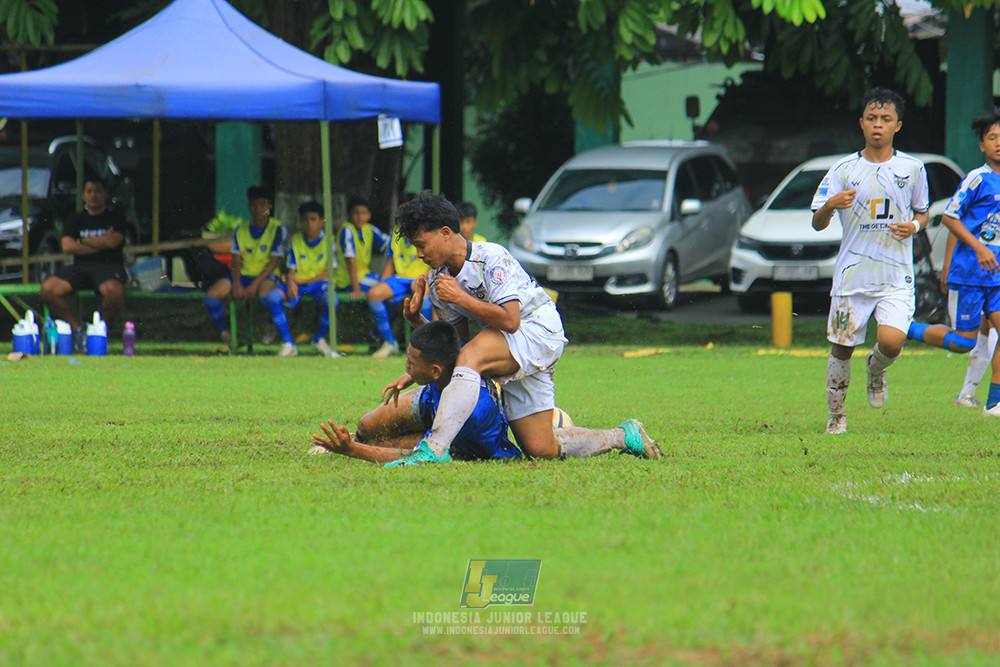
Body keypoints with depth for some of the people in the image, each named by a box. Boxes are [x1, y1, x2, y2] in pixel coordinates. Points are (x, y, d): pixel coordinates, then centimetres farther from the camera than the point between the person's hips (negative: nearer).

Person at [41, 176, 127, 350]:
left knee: (114, 290, -40)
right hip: (80, 267, 3)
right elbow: (67, 246, 2)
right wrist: (101, 244, -1)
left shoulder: (115, 218, 12)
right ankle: (77, 328, -8)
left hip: (108, 266, -3)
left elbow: (113, 242, -8)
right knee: (48, 289, -25)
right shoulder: (75, 220, 19)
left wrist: (83, 241, 2)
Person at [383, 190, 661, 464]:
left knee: (470, 356, -36)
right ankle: (624, 436, 22)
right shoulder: (437, 280, 5)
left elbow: (509, 321, -28)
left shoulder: (491, 257, -19)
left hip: (540, 331, -9)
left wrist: (460, 297, -24)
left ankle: (432, 449, -45)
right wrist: (416, 320, -6)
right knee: (541, 451, 1)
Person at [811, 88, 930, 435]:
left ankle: (876, 368, 16)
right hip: (852, 274, 0)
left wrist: (914, 226, -5)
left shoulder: (912, 168, 4)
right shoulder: (844, 169, 1)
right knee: (842, 348, 5)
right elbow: (817, 224, 2)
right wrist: (830, 206, -21)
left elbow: (922, 212, 19)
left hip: (896, 276, 0)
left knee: (891, 341, -20)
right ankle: (836, 417, 24)